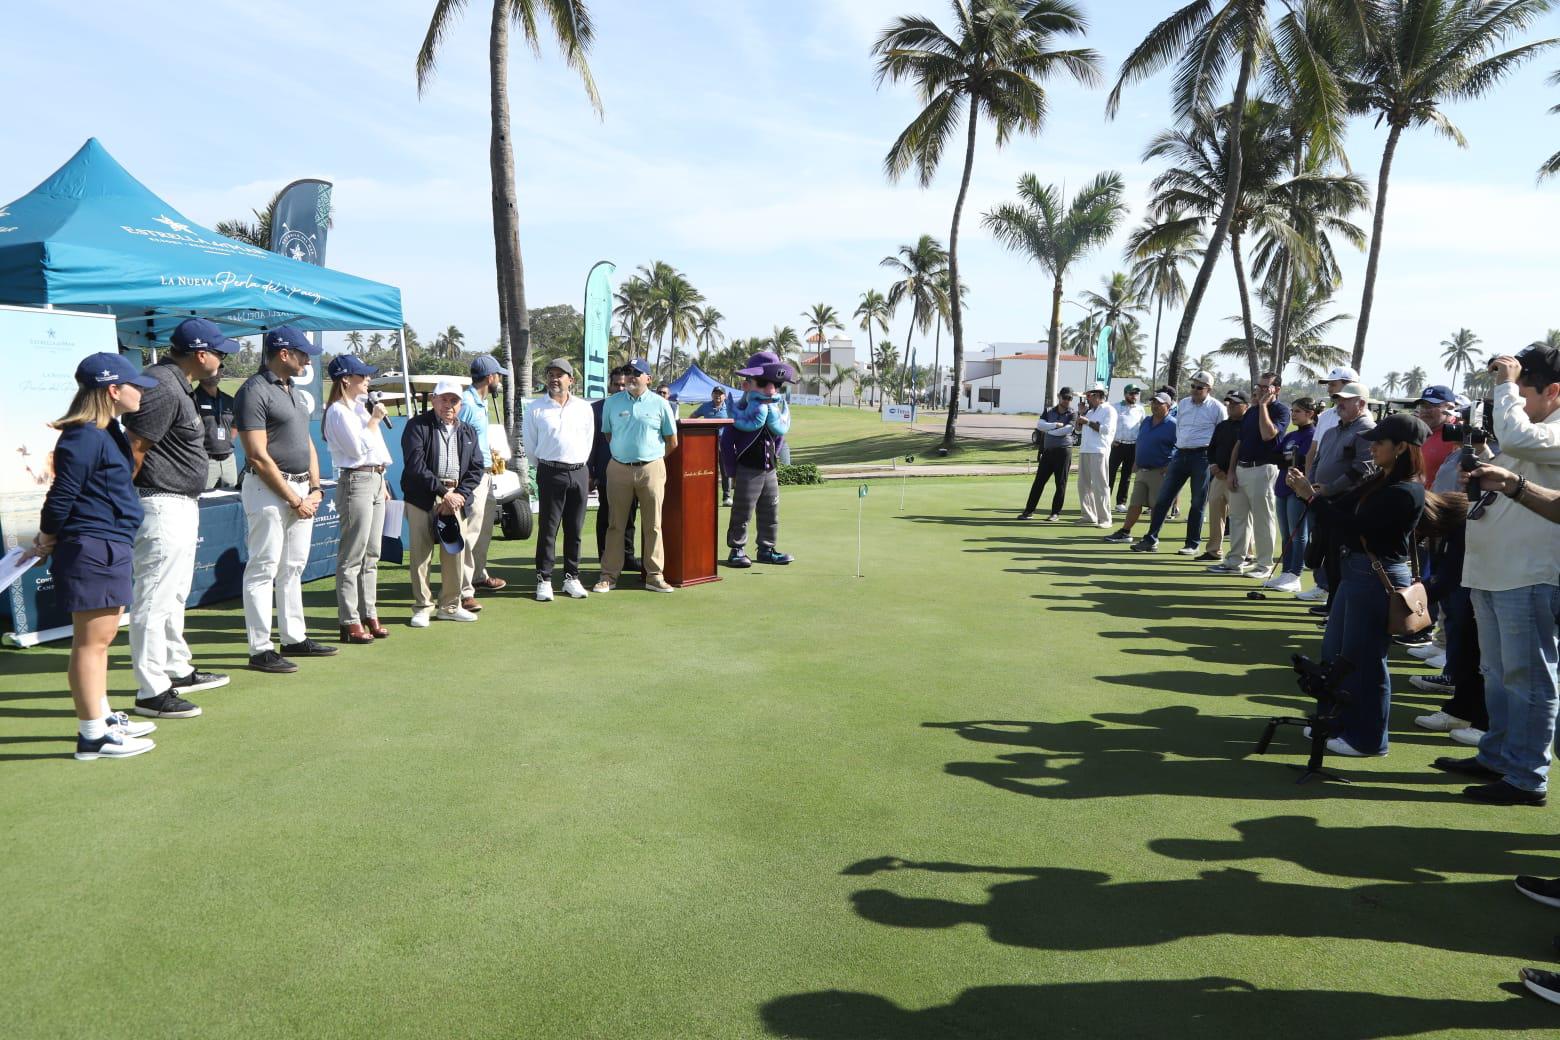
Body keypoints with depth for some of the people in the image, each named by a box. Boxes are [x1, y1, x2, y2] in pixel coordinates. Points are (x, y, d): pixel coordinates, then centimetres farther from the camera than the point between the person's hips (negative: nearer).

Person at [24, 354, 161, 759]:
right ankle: (92, 735, 6)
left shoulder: (108, 433, 12)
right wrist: (47, 543, 0)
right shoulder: (85, 438, -18)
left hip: (109, 550, 10)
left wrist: (48, 543, 16)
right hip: (91, 551, -10)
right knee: (91, 642, -2)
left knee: (100, 638, 18)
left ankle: (103, 717, 31)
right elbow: (61, 498, -15)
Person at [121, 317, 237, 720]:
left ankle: (177, 670, 34)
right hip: (163, 506, -11)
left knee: (174, 595, 20)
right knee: (155, 599, -5)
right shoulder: (162, 388, -20)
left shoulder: (174, 382, 13)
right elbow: (132, 448, -22)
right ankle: (151, 692, 1)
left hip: (182, 505, 11)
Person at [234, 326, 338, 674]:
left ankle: (294, 638, 23)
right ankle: (260, 649, 1)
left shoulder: (296, 391, 16)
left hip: (300, 490, 9)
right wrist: (294, 500, -15)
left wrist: (315, 489, 5)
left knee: (293, 567, 14)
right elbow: (258, 457, -17)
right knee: (263, 568, -4)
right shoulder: (254, 391, -12)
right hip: (268, 489, -9)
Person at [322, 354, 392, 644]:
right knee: (352, 556, -6)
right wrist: (375, 420, -9)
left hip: (375, 481, 9)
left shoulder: (361, 407, 18)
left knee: (371, 555, 12)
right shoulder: (338, 411, -10)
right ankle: (350, 622, -1)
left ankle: (369, 614, 19)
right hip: (356, 481, -9)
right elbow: (358, 448, -18)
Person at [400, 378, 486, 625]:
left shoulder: (468, 432, 16)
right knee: (421, 555, -2)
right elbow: (414, 466, -10)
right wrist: (443, 492, -13)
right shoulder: (417, 426, 1)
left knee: (456, 553, 5)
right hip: (423, 498, -4)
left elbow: (476, 468, 10)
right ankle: (422, 608, 7)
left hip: (457, 498, 4)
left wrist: (459, 495, -5)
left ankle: (450, 606, 17)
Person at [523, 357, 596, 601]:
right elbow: (529, 446, 7)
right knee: (548, 529, -3)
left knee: (575, 530, 7)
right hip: (550, 473, -3)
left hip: (579, 473, 3)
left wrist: (578, 465, 12)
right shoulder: (535, 408, 3)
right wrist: (546, 466, 10)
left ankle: (572, 578, 16)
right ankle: (544, 581, 3)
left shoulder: (584, 408, 10)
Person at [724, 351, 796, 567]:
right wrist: (732, 472, -11)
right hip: (747, 470, -7)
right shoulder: (740, 412, -11)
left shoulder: (778, 411, 10)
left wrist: (774, 459, 10)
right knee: (742, 512, -1)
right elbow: (726, 442, -11)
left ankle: (766, 549, 23)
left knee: (771, 512, 12)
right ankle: (737, 550, 10)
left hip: (769, 470, 7)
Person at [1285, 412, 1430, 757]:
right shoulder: (1380, 481, 9)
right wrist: (1308, 490, -5)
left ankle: (1368, 738, 16)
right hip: (1356, 572, 10)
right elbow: (1344, 508, 9)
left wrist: (1312, 496, -20)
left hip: (1379, 578, -10)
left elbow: (1353, 527, -23)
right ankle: (1339, 723, 32)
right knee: (1334, 651, 18)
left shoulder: (1404, 492, -19)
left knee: (1363, 660, 1)